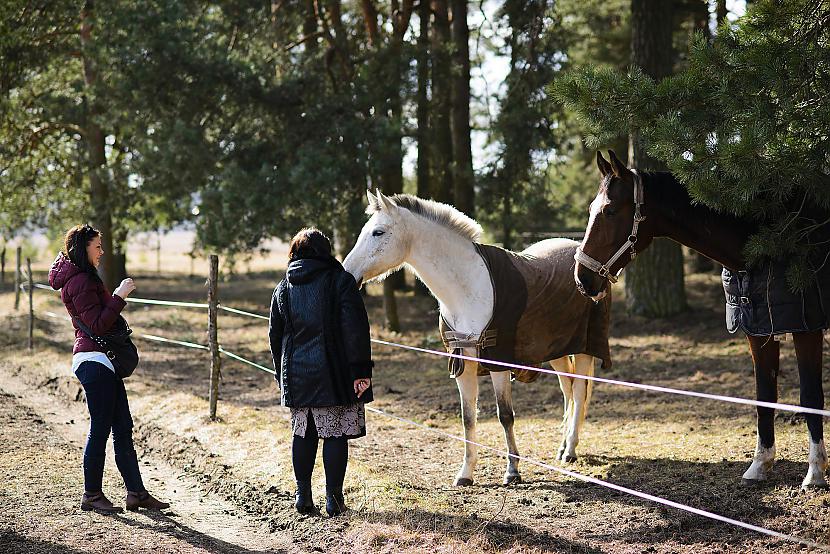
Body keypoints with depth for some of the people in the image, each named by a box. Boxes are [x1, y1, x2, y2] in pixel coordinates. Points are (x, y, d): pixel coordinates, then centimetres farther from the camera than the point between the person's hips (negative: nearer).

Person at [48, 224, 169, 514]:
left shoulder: (84, 277, 18)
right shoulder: (80, 281, -14)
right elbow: (98, 325, -20)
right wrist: (119, 296, -19)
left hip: (102, 361, 11)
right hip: (95, 361, -11)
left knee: (123, 428, 9)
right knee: (100, 429, -4)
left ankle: (136, 493, 11)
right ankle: (92, 495, 5)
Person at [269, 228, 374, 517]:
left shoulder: (283, 288, 9)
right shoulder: (340, 280, -4)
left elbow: (275, 335, 14)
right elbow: (355, 328, -12)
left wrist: (283, 375, 22)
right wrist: (360, 370, -11)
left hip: (296, 376, 4)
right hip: (334, 374, -4)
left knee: (303, 434, 12)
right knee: (335, 434, 1)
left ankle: (303, 497, 14)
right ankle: (334, 499, 1)